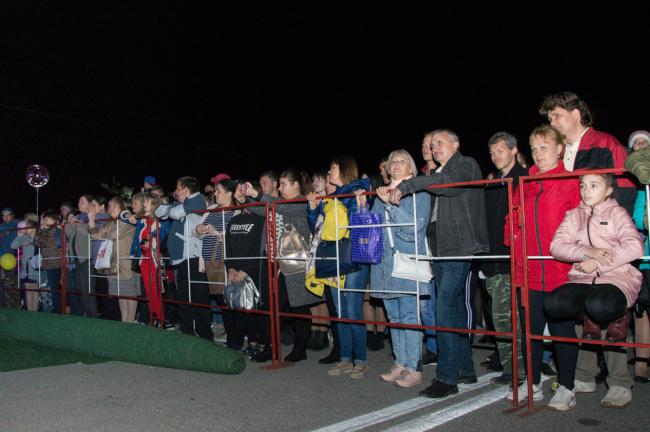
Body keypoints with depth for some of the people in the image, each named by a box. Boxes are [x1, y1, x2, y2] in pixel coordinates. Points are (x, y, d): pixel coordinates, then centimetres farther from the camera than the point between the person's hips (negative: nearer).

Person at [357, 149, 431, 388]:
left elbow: (415, 226, -14)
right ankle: (400, 364, 20)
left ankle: (414, 369, 2)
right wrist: (362, 206, 2)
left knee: (409, 316, -6)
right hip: (385, 263, 6)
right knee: (394, 317, 11)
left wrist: (391, 204, -17)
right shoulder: (381, 194, 18)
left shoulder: (419, 193, 1)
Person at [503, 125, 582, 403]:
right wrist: (515, 245, 7)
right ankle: (532, 384, 23)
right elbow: (513, 220, 20)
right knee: (529, 327, 10)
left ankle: (566, 387, 19)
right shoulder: (524, 186, 13)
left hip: (560, 269, -5)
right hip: (528, 270, 5)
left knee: (562, 328, 5)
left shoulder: (571, 182, -2)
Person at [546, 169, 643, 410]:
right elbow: (556, 247, 1)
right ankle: (590, 318, -2)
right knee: (553, 303, -29)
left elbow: (635, 247, -9)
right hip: (582, 280, 3)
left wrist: (598, 263, -13)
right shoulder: (573, 216, 18)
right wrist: (586, 252, -15)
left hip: (617, 278, -3)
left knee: (600, 305, -37)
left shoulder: (617, 213, 8)